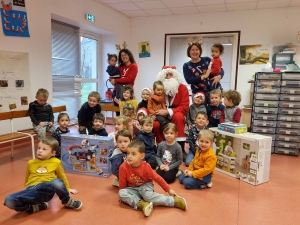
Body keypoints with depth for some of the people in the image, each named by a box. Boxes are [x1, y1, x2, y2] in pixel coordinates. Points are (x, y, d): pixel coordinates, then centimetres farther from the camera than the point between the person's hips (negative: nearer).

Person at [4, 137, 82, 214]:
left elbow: (62, 177, 23)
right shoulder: (31, 163, 15)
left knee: (57, 182, -37)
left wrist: (67, 189, 31)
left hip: (47, 190, -2)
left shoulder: (56, 162, 8)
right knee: (9, 201, -24)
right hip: (31, 190, 2)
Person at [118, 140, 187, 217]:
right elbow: (122, 183, -7)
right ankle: (141, 204, -33)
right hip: (133, 189, 2)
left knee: (148, 195, -35)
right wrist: (124, 197, 1)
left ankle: (174, 200, -26)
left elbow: (157, 178, -11)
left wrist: (168, 190, -7)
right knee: (121, 193, -27)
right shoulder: (123, 167, -22)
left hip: (145, 186, -2)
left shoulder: (145, 166, -21)